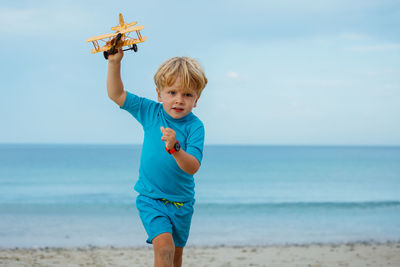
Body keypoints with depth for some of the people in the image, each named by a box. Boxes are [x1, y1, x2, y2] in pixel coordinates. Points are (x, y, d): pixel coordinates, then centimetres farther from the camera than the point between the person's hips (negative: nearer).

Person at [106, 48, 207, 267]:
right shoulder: (151, 112, -5)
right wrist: (114, 62, -12)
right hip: (150, 199, -1)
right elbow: (116, 95, -2)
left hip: (181, 202, 1)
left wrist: (175, 148, -40)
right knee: (164, 248, -20)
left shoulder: (195, 126, -13)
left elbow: (192, 167, -23)